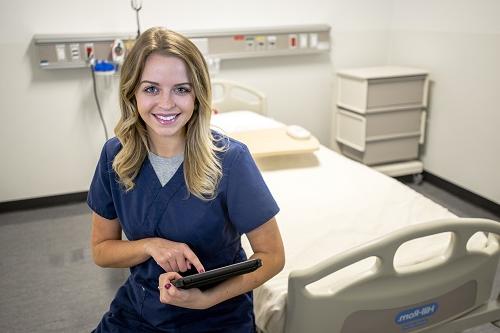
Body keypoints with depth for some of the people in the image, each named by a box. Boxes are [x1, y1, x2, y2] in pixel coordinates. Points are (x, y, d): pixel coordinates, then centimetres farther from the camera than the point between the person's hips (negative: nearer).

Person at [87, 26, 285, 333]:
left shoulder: (230, 159, -19)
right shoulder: (115, 156, -7)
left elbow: (272, 256, -11)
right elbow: (101, 250, 2)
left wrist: (206, 299, -25)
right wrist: (151, 245, -18)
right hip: (136, 308, 4)